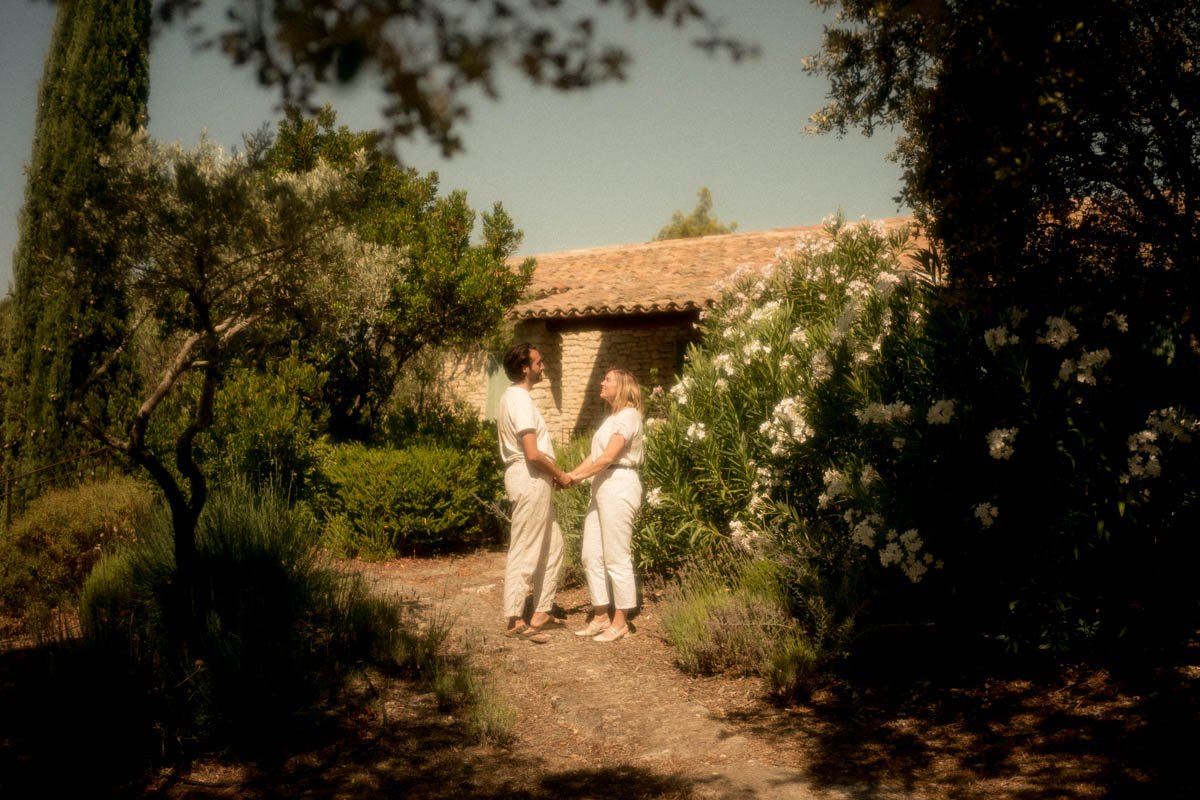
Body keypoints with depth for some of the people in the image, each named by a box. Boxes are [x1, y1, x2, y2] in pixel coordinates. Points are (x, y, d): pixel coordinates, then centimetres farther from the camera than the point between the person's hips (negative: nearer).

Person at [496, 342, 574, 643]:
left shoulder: (514, 397, 15)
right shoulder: (520, 400, -17)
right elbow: (532, 453, -23)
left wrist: (552, 474, 14)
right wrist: (560, 474, -9)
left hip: (535, 480, 10)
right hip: (529, 478, -10)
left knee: (552, 546, 16)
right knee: (525, 551, -6)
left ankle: (541, 612, 21)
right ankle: (515, 620, -1)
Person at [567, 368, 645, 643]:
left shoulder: (627, 415, -9)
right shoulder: (612, 417, 22)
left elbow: (608, 457, -16)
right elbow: (595, 456, 15)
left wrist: (575, 476, -13)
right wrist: (570, 474, 2)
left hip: (618, 486, -10)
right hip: (602, 487, 10)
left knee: (617, 557, -4)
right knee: (591, 555, 9)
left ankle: (620, 622, 4)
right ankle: (601, 617, 17)